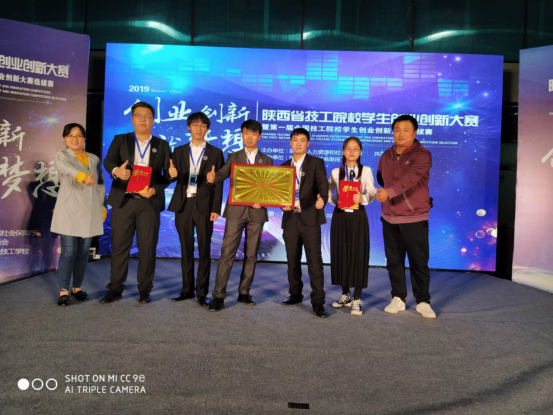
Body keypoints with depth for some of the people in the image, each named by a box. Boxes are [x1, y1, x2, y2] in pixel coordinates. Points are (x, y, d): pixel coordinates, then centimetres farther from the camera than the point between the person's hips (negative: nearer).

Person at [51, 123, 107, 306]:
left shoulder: (94, 159, 11)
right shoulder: (61, 156, -1)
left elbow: (101, 185, 14)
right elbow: (67, 168, -26)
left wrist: (102, 208, 7)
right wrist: (83, 177, -47)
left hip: (89, 212, 3)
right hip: (69, 211, -3)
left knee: (83, 252, 8)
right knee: (68, 252, -5)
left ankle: (77, 288, 19)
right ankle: (64, 291, 5)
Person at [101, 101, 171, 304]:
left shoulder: (162, 145, 11)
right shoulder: (120, 140, 10)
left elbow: (168, 174, 4)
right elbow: (108, 161, -7)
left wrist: (155, 189, -13)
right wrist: (116, 170, -30)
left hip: (150, 202, 0)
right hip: (123, 200, 0)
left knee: (147, 247, 2)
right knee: (119, 245, 4)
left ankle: (144, 288, 14)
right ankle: (115, 288, 16)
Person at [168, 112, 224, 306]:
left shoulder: (215, 153, 6)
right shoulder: (179, 151, 13)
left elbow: (219, 184, 1)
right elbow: (174, 177, 5)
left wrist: (216, 208, -8)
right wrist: (171, 174, -19)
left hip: (204, 206, -2)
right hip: (183, 205, 3)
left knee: (204, 250, 0)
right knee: (186, 250, 8)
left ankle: (202, 292, 7)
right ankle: (187, 289, 19)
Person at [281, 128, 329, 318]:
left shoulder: (316, 163, 3)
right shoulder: (284, 166, 15)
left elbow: (322, 183, -13)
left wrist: (322, 198, -34)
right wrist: (282, 204, -5)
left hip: (310, 218, -4)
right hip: (290, 218, 5)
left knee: (315, 261, -6)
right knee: (292, 260, 13)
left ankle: (318, 302, -1)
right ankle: (295, 294, 29)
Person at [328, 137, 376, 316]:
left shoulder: (366, 171, 3)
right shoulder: (336, 172, 8)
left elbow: (372, 193, -9)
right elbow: (328, 193, 4)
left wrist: (362, 198, -29)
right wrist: (336, 201, -15)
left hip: (358, 216, -2)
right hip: (340, 215, 2)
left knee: (358, 255, -3)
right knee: (340, 254, 6)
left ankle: (357, 300, 5)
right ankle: (345, 295, 21)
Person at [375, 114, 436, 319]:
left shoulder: (422, 155, -9)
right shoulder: (386, 156, 9)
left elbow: (411, 177, -27)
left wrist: (390, 191, -40)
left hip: (415, 218, -5)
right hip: (390, 218, 5)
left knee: (419, 262, 3)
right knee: (394, 261, 11)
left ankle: (423, 301, 19)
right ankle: (398, 299, 24)